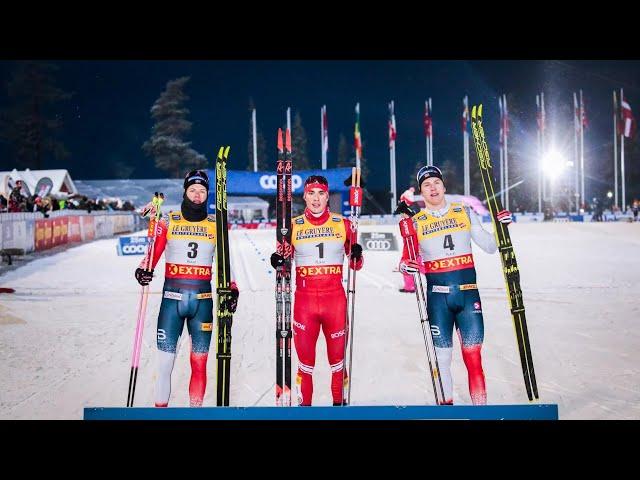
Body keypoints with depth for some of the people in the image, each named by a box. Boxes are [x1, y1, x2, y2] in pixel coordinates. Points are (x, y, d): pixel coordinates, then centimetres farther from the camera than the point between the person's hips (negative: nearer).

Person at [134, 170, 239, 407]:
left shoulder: (216, 225, 9)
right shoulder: (168, 221, 6)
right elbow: (153, 252, 0)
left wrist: (232, 289, -1)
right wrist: (143, 270, -20)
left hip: (203, 300, 1)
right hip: (172, 298, -1)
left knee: (199, 364, 3)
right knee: (164, 364, -2)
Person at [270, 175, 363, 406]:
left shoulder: (342, 224, 5)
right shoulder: (293, 226, 5)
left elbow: (355, 265, 11)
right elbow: (286, 264, 12)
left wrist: (357, 256, -11)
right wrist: (278, 263, -9)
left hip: (335, 299, 0)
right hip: (304, 299, 0)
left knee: (338, 358, 6)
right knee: (305, 360, 3)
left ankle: (339, 402, 20)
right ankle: (304, 404, 15)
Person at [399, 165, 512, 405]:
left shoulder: (465, 212, 8)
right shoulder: (416, 222, 6)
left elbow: (490, 247, 12)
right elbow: (407, 257, 4)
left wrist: (501, 227, -4)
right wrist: (406, 265, -17)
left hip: (468, 291, 0)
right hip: (437, 294, 0)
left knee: (473, 355, -3)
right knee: (441, 355, 3)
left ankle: (480, 406, 4)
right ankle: (446, 405, 15)